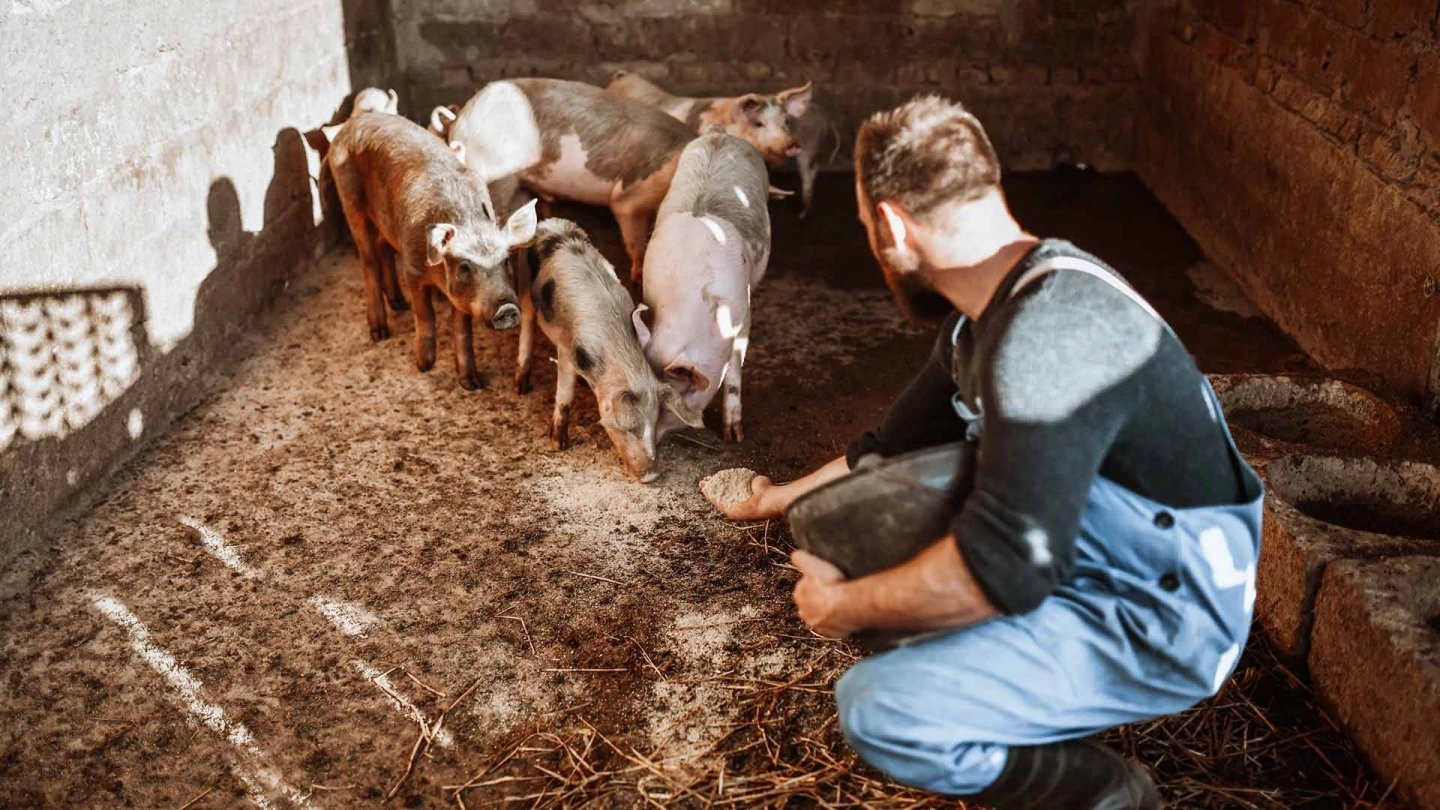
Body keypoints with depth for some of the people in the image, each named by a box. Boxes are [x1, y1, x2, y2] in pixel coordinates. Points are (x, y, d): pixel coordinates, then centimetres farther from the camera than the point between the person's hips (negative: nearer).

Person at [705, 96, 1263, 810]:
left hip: (1155, 624, -9)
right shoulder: (993, 310, 3)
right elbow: (901, 443, 19)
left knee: (878, 710, -25)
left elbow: (1005, 568, -34)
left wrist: (846, 607, -18)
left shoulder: (1051, 336, -30)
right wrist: (791, 495, 32)